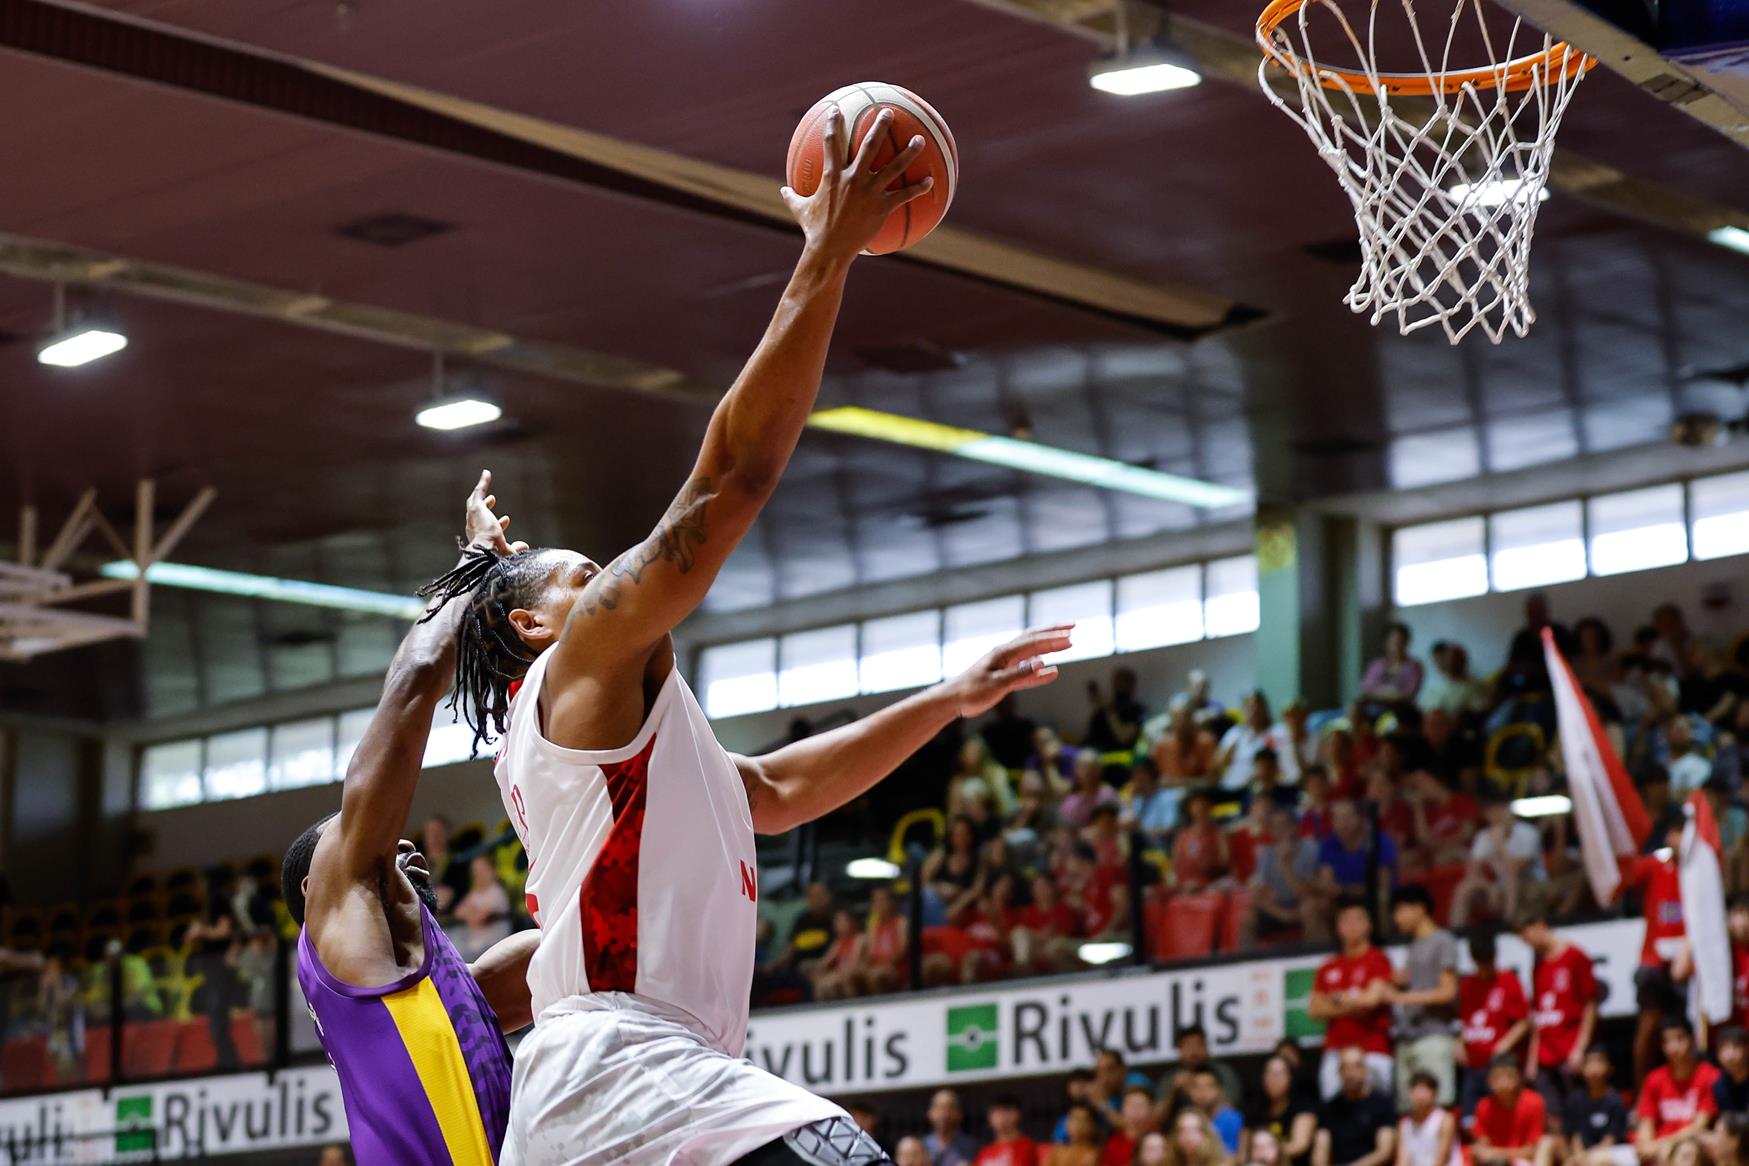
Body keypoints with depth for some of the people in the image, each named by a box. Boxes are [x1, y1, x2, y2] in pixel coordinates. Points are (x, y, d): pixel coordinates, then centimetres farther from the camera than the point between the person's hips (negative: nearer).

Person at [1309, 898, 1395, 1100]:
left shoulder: (1378, 960, 1)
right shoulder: (1329, 968, 16)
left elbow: (1373, 998, -11)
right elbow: (1314, 1009, 9)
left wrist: (1338, 999, 3)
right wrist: (1350, 1008, -4)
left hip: (1371, 1053, -5)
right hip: (1334, 1051, 5)